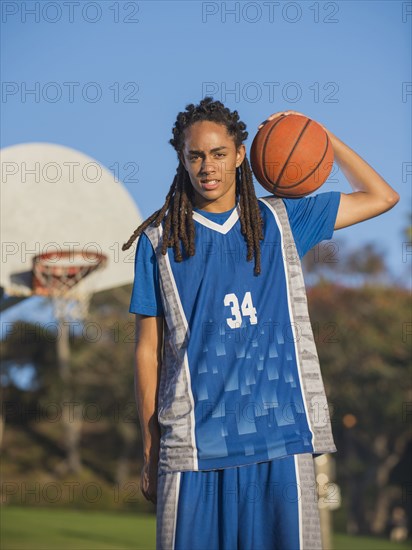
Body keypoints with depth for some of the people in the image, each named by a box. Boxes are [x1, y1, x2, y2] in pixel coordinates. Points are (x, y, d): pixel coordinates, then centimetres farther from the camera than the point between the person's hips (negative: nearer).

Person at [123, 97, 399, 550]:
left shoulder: (280, 220, 12)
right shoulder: (159, 241, 7)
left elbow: (381, 197, 19)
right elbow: (148, 350, 7)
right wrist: (150, 452, 5)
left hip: (281, 440, 1)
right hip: (194, 447, -1)